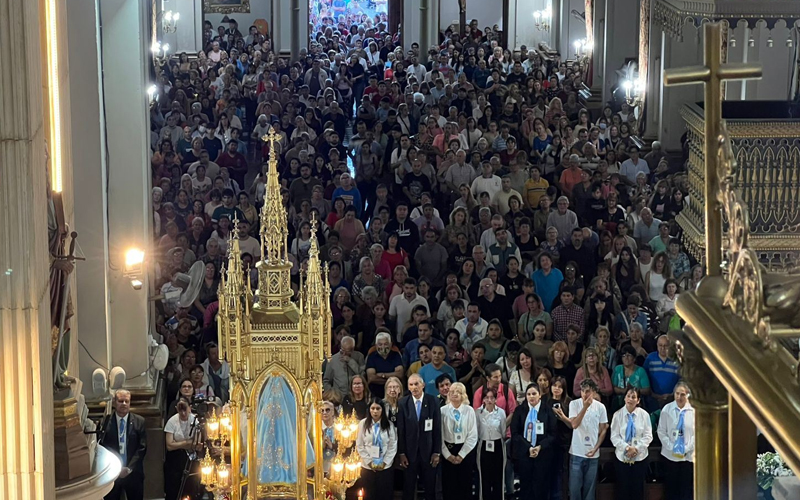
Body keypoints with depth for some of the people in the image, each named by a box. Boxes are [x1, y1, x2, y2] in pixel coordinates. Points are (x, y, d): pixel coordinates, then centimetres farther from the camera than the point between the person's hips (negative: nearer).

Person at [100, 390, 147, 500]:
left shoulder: (139, 421, 1)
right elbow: (102, 447, -3)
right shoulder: (105, 421, -2)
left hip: (133, 472, 1)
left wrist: (129, 468, -11)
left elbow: (142, 447, -1)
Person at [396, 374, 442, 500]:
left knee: (431, 488, 8)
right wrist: (401, 453, -5)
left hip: (428, 451, 0)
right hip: (410, 451, 0)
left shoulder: (432, 402, -3)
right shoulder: (403, 403, -3)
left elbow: (437, 428, -2)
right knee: (408, 489, 8)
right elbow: (400, 430, -2)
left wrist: (437, 452, -5)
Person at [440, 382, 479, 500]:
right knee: (449, 486, 3)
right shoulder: (443, 411, -3)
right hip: (447, 451, 0)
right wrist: (448, 455, -8)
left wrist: (461, 455, -8)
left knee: (465, 485, 5)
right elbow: (440, 436, -3)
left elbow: (473, 436, -4)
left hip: (466, 451, 0)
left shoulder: (469, 411, -3)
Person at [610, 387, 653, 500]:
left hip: (639, 456, 0)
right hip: (622, 457, 0)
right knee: (623, 488, 5)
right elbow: (614, 436, -4)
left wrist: (636, 448, -16)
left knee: (638, 489, 7)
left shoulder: (644, 415, -3)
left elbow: (648, 436, -3)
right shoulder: (618, 415, -4)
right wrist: (626, 447, -18)